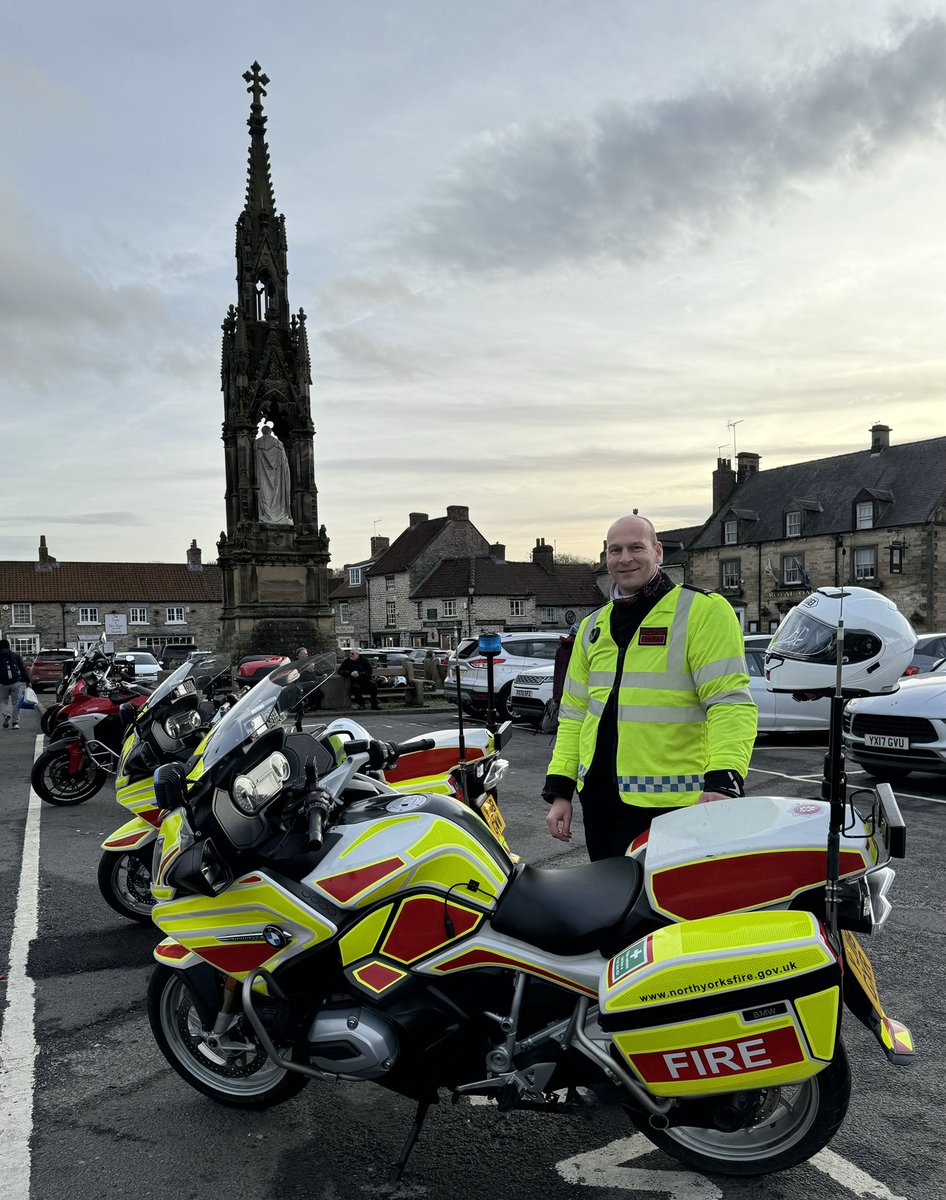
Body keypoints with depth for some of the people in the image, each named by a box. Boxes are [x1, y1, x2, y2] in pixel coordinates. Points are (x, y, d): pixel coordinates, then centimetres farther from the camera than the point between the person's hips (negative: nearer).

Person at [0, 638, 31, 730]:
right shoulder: (16, 656, 8)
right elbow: (23, 669, 5)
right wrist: (27, 681, 6)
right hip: (16, 682, 1)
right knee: (16, 702, 6)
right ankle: (15, 722, 2)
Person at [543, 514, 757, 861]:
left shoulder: (703, 611, -6)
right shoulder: (592, 627, 14)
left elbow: (731, 703, -14)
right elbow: (574, 713, 16)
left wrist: (723, 782, -27)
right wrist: (559, 790, 9)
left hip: (670, 802, -6)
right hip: (598, 798, 6)